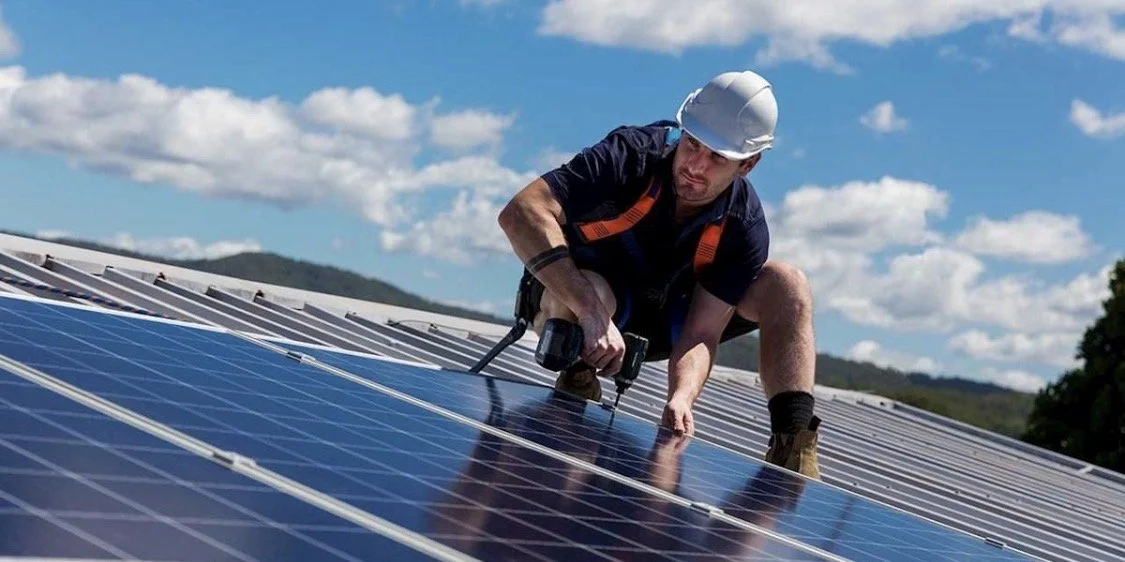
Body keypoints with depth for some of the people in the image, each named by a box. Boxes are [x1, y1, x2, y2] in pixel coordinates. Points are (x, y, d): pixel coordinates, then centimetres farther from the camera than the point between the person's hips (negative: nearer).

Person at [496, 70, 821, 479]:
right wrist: (593, 314, -49)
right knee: (593, 293, -42)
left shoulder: (744, 229, -19)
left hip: (660, 321, 4)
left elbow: (701, 335, -22)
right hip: (569, 301, -4)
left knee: (787, 285, -13)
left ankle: (792, 450, -19)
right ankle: (576, 385, -12)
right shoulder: (632, 155, -29)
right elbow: (520, 213, -41)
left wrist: (681, 397, -45)